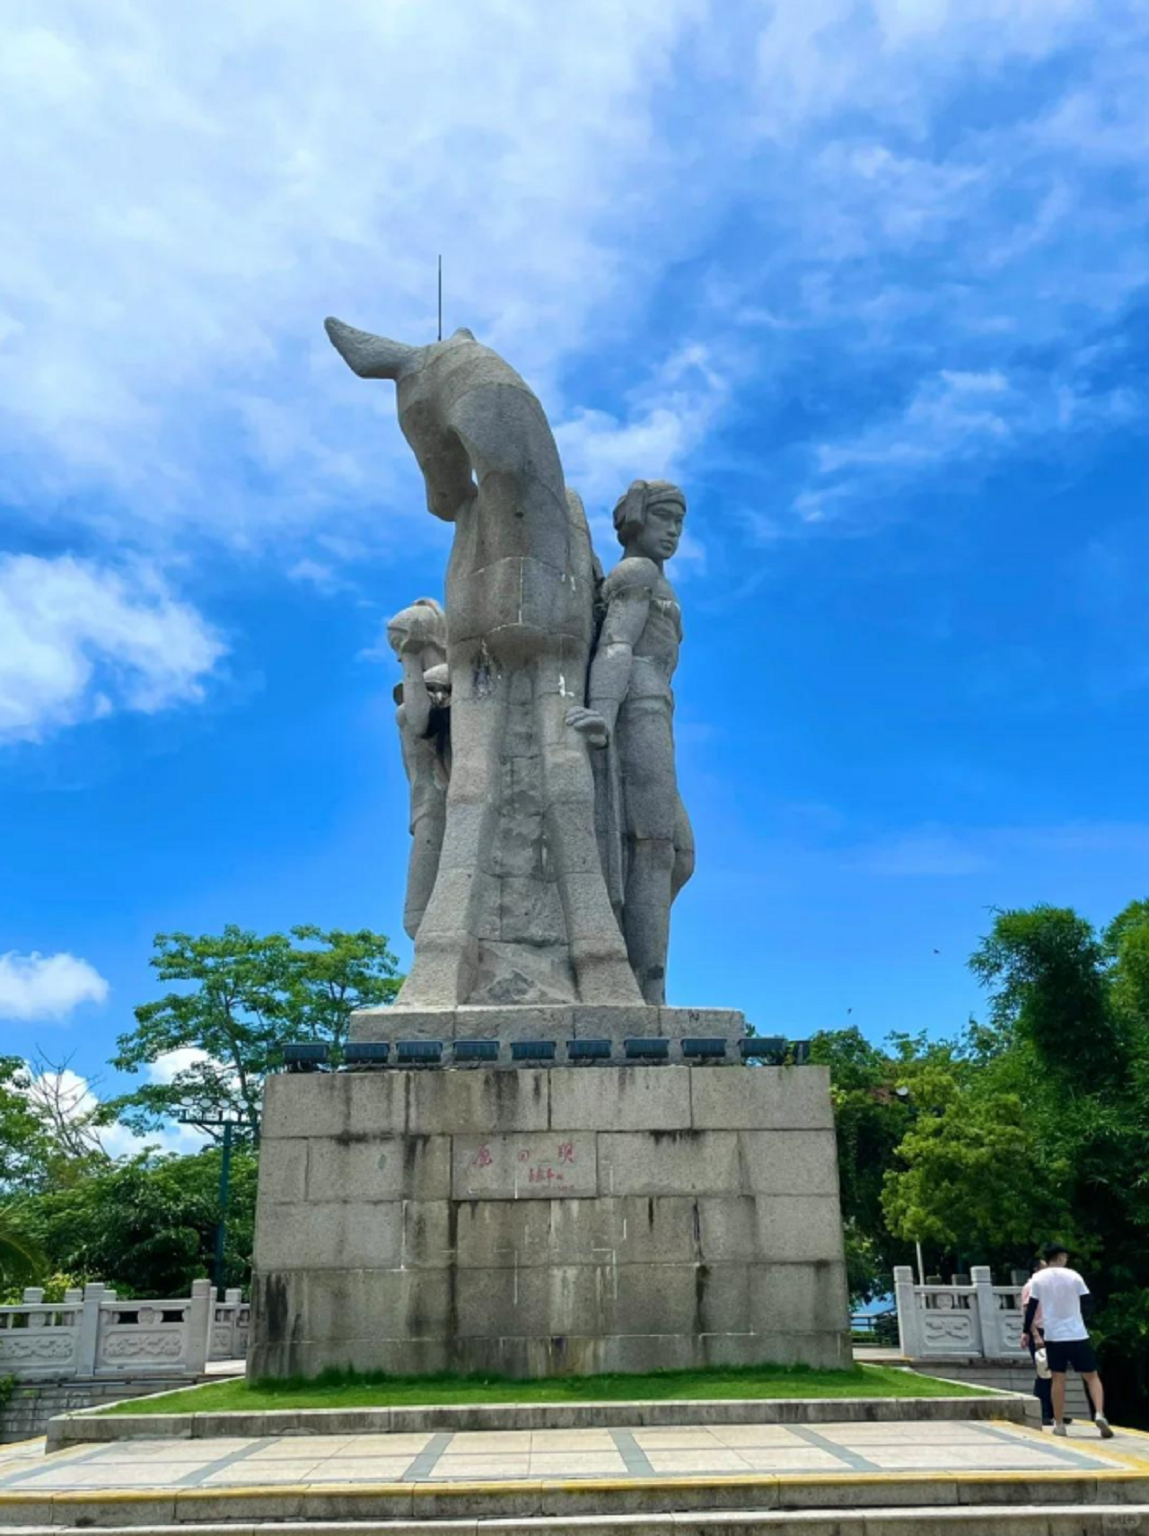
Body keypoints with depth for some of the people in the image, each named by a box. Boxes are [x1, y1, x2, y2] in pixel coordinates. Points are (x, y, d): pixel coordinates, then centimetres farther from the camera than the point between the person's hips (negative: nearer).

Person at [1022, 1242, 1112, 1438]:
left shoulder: (1038, 1278, 1)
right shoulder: (1073, 1276, -2)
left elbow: (1031, 1307, 1)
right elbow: (1087, 1301, 4)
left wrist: (1026, 1332, 8)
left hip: (1053, 1336, 1)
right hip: (1078, 1334, -1)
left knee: (1057, 1379, 8)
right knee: (1091, 1376, 7)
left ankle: (1059, 1424, 7)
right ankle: (1099, 1414, -13)